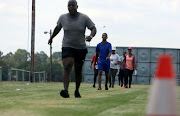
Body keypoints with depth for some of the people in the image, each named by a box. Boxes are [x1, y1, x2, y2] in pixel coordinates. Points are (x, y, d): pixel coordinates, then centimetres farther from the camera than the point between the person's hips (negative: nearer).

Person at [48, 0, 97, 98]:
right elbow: (58, 28, 20)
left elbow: (93, 28, -5)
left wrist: (91, 36, -26)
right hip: (67, 47, -1)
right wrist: (51, 38, 32)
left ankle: (77, 91, 32)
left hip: (81, 48, 1)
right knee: (67, 68, -22)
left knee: (78, 71, 12)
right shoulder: (63, 18, 1)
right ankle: (65, 91, -36)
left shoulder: (84, 18, -4)